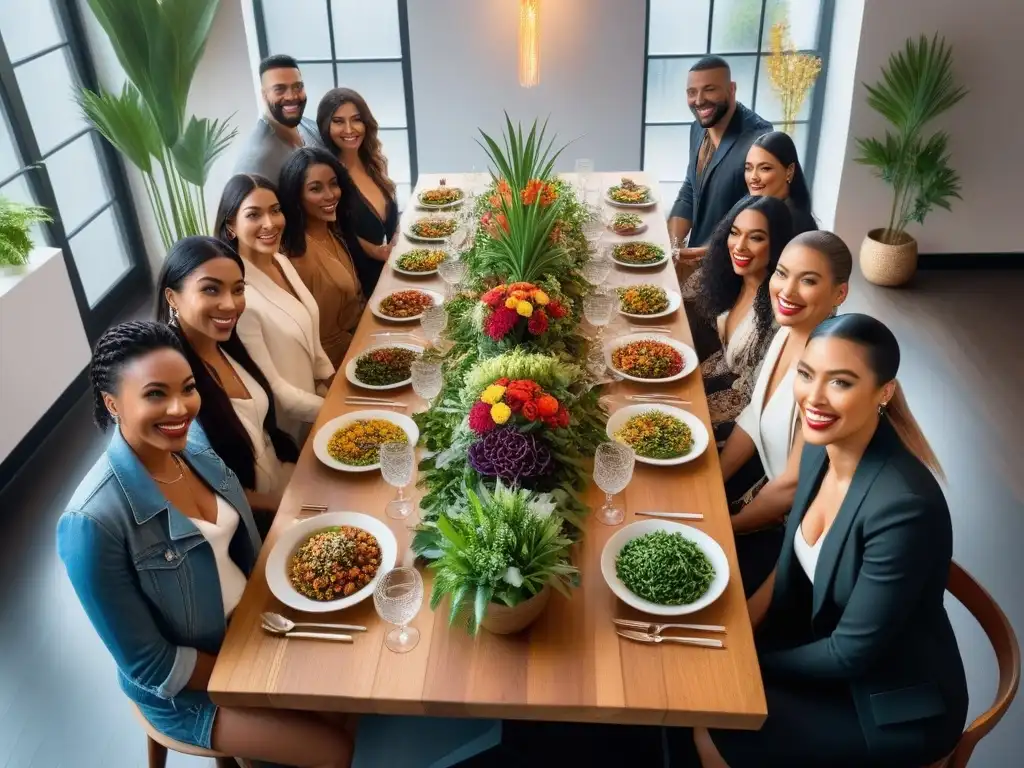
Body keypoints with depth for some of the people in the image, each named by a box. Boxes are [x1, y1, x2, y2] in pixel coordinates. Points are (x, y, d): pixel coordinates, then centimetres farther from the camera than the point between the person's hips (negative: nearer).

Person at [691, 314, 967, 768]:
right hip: (826, 647, 6)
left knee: (713, 731, -9)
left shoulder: (904, 506, -33)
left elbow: (851, 654, -23)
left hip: (901, 704, -6)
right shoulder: (822, 446, -10)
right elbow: (793, 568, 4)